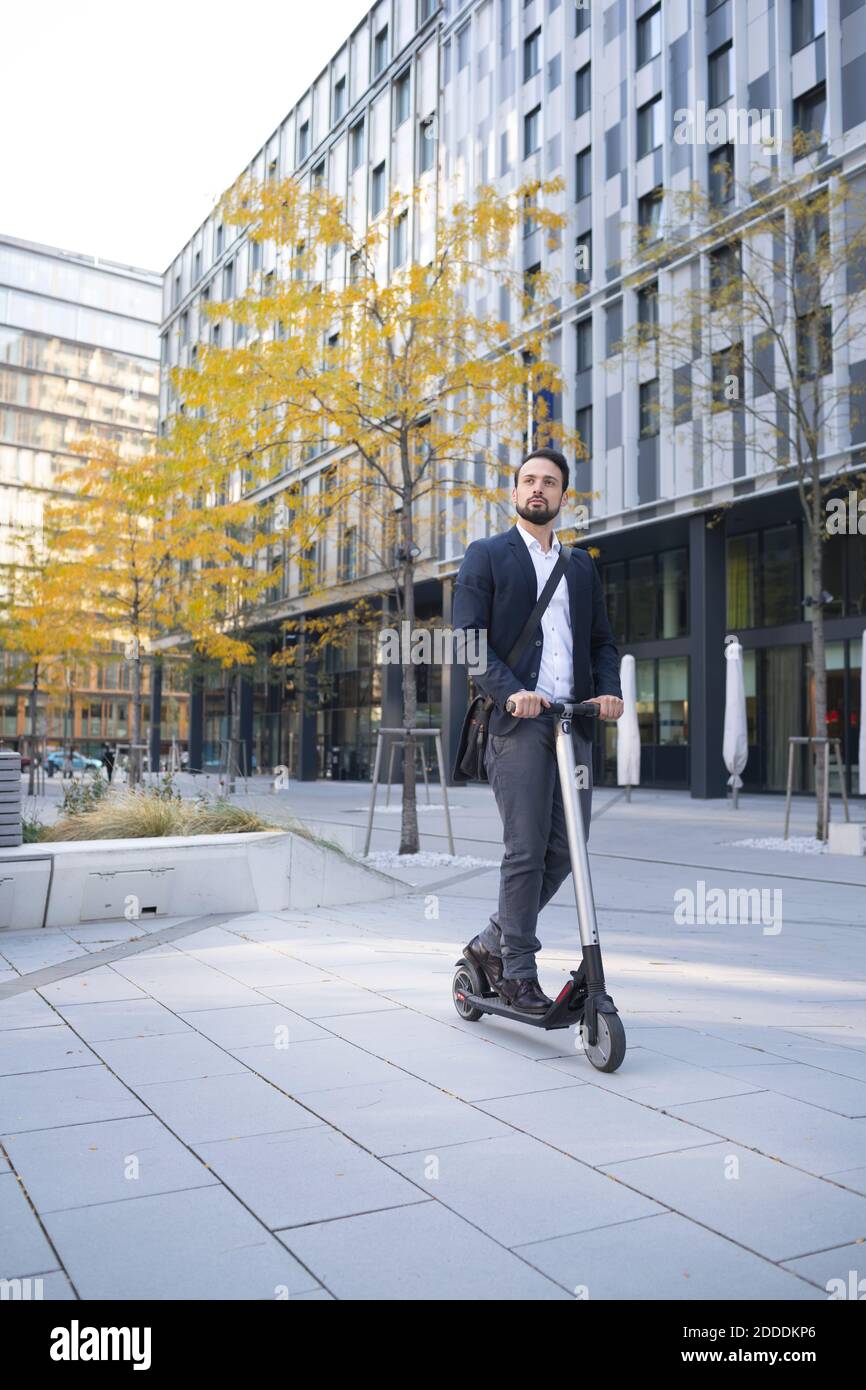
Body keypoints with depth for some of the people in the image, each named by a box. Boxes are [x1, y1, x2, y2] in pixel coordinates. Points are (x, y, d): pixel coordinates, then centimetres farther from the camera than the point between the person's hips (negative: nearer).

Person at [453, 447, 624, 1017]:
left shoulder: (582, 565, 22)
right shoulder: (486, 556, 6)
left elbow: (603, 641, 20)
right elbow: (468, 639, -4)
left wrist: (610, 690, 0)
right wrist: (510, 692, -20)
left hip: (574, 722, 5)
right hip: (519, 720, -5)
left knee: (565, 850, 4)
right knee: (526, 851, -5)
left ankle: (493, 941, 22)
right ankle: (518, 971, 9)